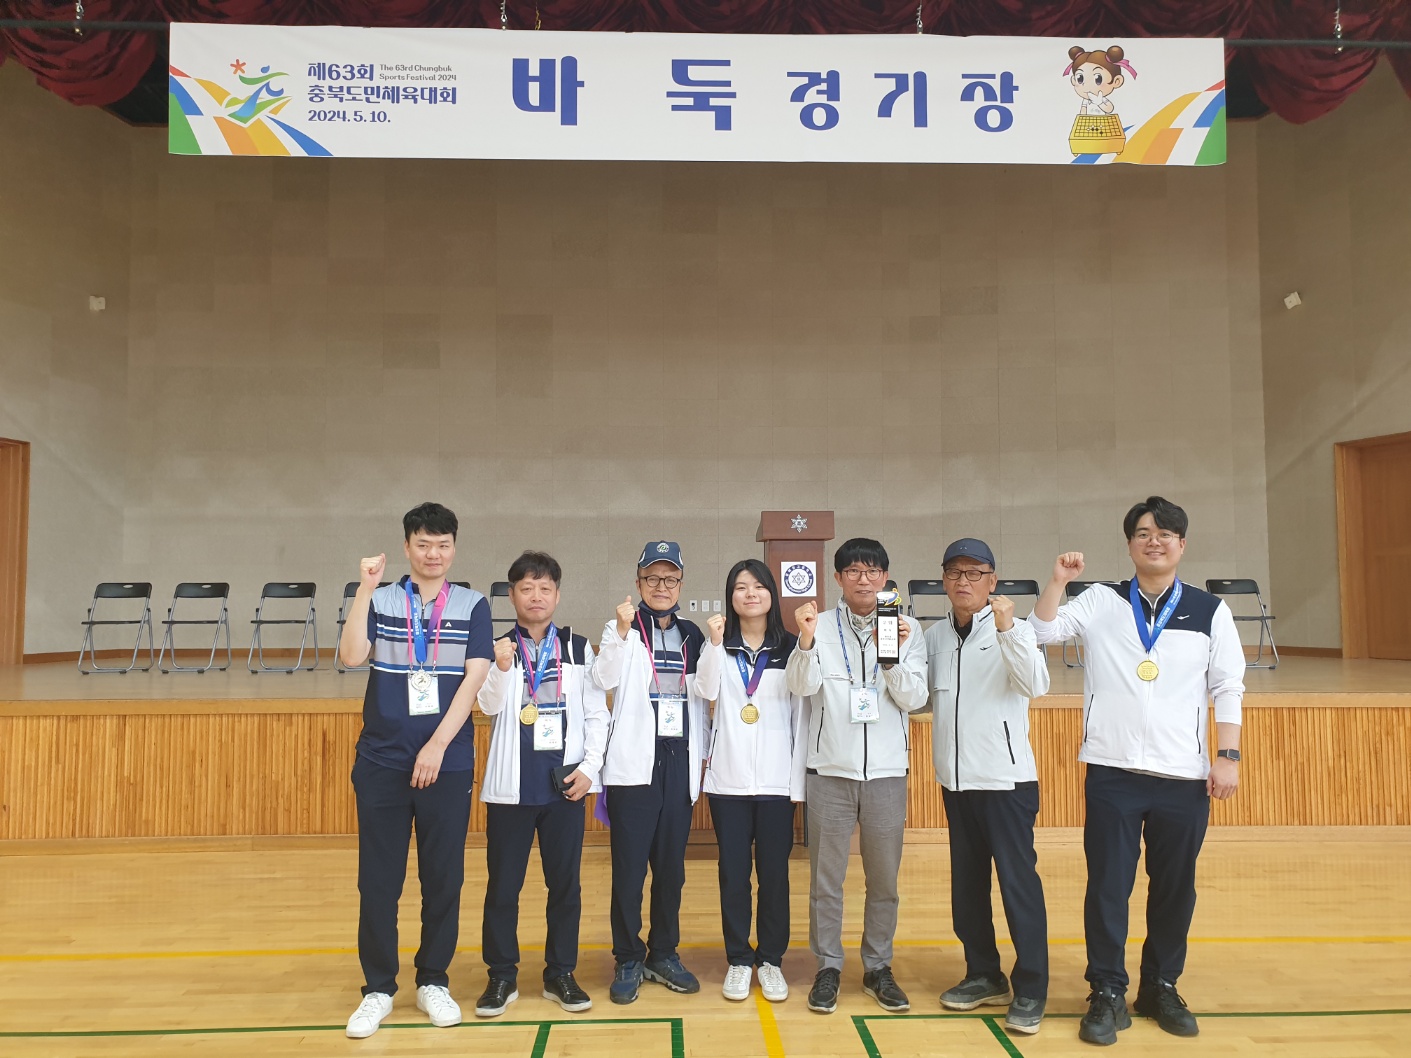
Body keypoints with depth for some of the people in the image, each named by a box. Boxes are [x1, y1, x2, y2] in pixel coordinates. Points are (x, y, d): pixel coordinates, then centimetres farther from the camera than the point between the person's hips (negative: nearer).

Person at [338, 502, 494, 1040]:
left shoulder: (473, 605, 3)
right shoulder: (380, 602, 5)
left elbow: (474, 679, -5)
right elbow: (351, 656, -12)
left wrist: (437, 745, -12)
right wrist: (364, 589, -19)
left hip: (448, 761, 0)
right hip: (381, 761, 1)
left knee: (443, 877, 7)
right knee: (378, 879, 6)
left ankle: (433, 981, 24)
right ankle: (378, 988, 20)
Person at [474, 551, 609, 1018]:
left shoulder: (579, 648, 4)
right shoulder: (496, 648, 2)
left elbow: (597, 714, 4)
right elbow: (490, 706, -11)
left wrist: (589, 767, -5)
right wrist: (502, 667, -28)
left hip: (566, 782, 1)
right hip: (511, 784, -1)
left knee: (566, 883, 9)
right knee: (503, 884, 7)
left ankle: (561, 974, 23)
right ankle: (502, 976, 22)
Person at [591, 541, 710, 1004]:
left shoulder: (692, 635, 12)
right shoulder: (622, 629, 1)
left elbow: (703, 691, 6)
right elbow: (605, 679, -16)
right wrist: (623, 633, -27)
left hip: (679, 762, 4)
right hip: (634, 762, -3)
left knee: (671, 865, 10)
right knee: (629, 866, 0)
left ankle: (664, 954, 24)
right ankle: (628, 961, 13)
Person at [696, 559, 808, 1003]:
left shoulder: (790, 649, 3)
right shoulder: (720, 647, 4)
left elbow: (801, 717, 3)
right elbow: (707, 691, -14)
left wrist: (799, 780, -1)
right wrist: (715, 643, -24)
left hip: (777, 780, 0)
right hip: (729, 779, 0)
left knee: (774, 872, 6)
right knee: (733, 872, 6)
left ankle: (771, 960, 20)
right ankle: (738, 960, 18)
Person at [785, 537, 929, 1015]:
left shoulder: (907, 628, 2)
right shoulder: (821, 626, 0)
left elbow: (914, 699, -4)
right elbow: (802, 685, -11)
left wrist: (894, 655, -20)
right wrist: (806, 639, -28)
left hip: (886, 772, 1)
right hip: (829, 772, -1)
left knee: (884, 880, 10)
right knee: (826, 878, 7)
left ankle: (878, 967, 26)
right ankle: (828, 967, 21)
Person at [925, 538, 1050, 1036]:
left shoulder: (1013, 628, -7)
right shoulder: (934, 636, 7)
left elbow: (1036, 685, -22)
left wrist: (1007, 628, -33)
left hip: (1006, 778, -5)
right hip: (955, 779, 5)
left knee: (1018, 883, -1)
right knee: (966, 883, 13)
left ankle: (1030, 990, 11)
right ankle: (984, 976, 28)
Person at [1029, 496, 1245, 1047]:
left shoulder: (1210, 611, 5)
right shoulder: (1101, 602, 4)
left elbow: (1228, 689, 5)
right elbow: (1043, 632, -3)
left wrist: (1228, 756, -1)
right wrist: (1058, 582, -15)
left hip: (1184, 775, 1)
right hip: (1112, 773, -1)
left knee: (1174, 887, 11)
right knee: (1108, 885, 3)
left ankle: (1161, 987, 30)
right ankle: (1108, 994, 16)